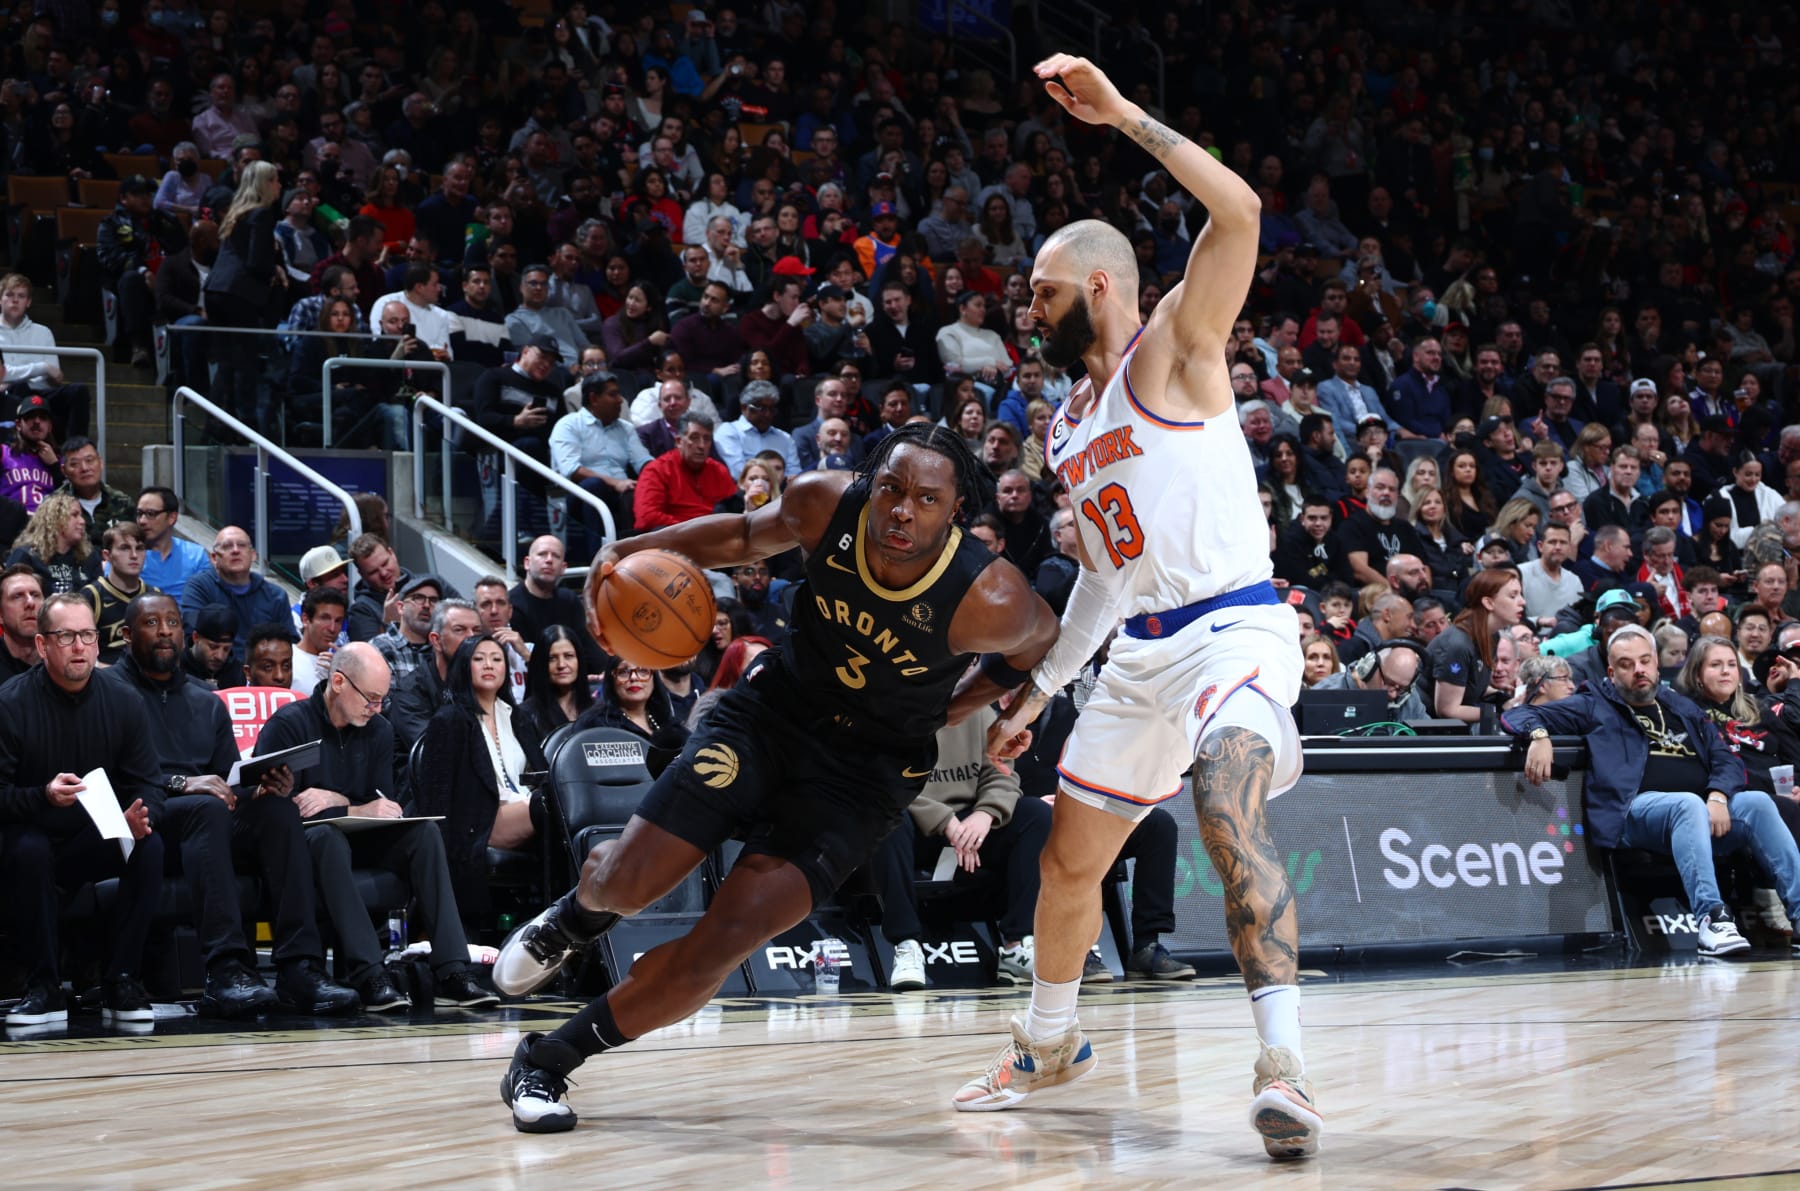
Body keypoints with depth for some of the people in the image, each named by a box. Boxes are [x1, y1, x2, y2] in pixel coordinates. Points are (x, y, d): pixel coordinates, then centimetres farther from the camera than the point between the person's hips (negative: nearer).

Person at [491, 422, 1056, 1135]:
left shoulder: (989, 602, -28)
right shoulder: (823, 504, -20)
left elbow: (1039, 645, -3)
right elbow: (746, 538, 3)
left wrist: (952, 709, -5)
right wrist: (632, 550, -10)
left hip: (868, 769, -2)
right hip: (772, 712, 2)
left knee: (730, 936, -15)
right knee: (628, 884, -7)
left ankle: (550, 1061, 3)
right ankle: (577, 914, 34)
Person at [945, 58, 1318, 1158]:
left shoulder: (1174, 349, -6)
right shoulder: (1069, 427, 18)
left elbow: (1238, 211, -22)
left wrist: (1121, 112, -22)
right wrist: (1038, 689, 25)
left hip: (1235, 631, -9)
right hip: (1143, 650, 9)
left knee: (1230, 812, -32)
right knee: (1070, 859, 17)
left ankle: (1285, 1066, -37)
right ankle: (1049, 1045, 40)